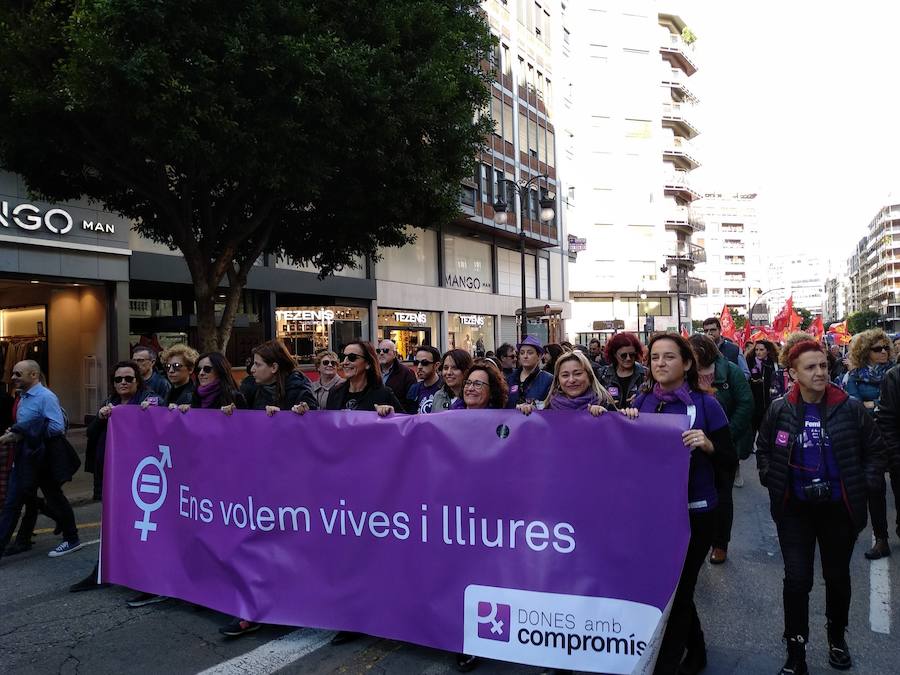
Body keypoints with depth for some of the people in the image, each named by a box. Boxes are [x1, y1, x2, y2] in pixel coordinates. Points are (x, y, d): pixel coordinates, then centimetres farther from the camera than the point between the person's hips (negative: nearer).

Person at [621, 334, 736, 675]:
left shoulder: (705, 404, -9)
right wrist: (626, 422, -9)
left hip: (694, 512, -4)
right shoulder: (642, 401, 1)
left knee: (677, 589, 4)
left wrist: (708, 444, -26)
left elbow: (730, 462, -7)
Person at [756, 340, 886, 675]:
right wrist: (772, 480, 0)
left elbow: (876, 449, 3)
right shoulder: (779, 410, -7)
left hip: (839, 509, 1)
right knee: (796, 579, -1)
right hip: (795, 509, 0)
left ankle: (837, 637, 42)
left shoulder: (850, 408, -9)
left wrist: (862, 484, -4)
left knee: (837, 576, 17)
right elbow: (763, 449, 9)